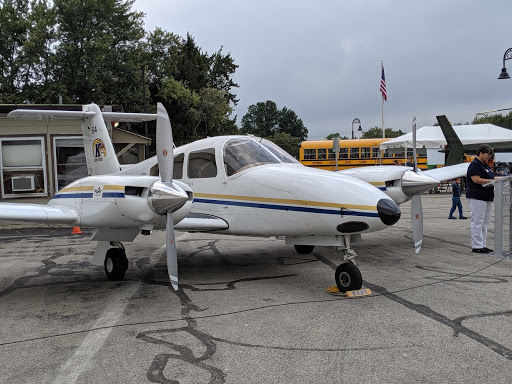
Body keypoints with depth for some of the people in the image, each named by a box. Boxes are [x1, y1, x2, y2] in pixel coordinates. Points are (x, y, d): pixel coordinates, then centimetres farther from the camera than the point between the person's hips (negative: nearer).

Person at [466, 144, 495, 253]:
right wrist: (491, 181, -18)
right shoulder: (475, 164, -10)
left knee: (485, 223, 11)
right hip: (477, 197, -10)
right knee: (477, 222, -8)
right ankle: (476, 246, -4)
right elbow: (476, 179, -19)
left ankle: (482, 245, 16)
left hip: (487, 197, 10)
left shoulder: (485, 165, 20)